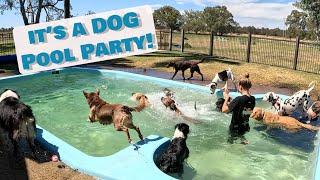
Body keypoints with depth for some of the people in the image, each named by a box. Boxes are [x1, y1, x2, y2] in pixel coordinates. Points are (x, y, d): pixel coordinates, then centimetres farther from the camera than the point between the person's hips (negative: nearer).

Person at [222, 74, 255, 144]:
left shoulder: (239, 99, -26)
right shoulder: (253, 99, -6)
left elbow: (224, 110, -23)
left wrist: (226, 98, -11)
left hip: (235, 129, -6)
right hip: (245, 127, 6)